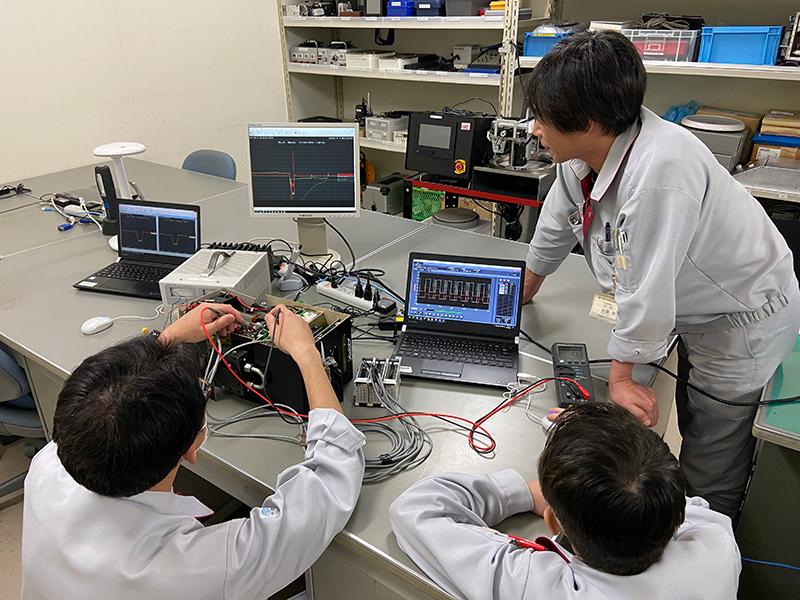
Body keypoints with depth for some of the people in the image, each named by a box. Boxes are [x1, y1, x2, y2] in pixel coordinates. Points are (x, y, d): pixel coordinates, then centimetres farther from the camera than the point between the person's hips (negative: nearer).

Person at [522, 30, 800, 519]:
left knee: (709, 486, 5)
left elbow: (646, 287, -32)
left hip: (745, 322, -8)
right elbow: (555, 229, 8)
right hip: (691, 311, 8)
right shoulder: (581, 156, -10)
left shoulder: (661, 166, -37)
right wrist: (522, 295, 22)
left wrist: (622, 376, -19)